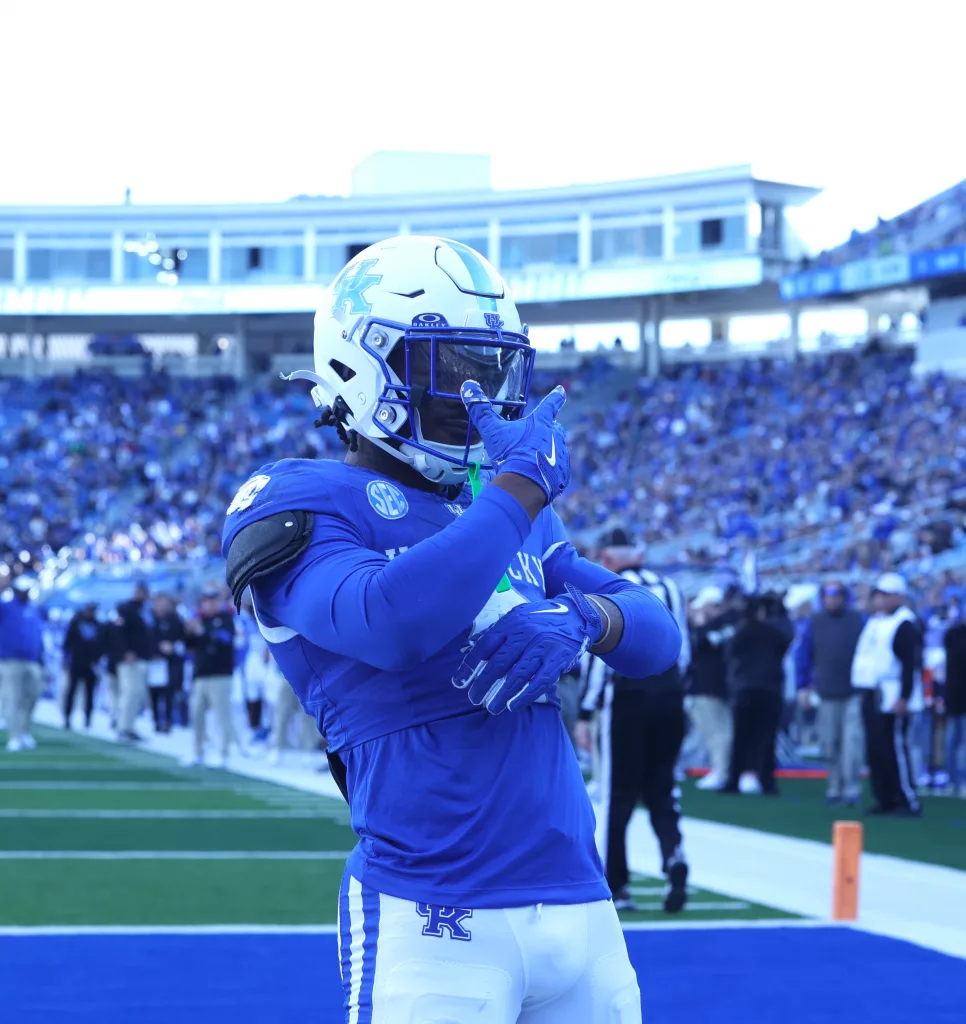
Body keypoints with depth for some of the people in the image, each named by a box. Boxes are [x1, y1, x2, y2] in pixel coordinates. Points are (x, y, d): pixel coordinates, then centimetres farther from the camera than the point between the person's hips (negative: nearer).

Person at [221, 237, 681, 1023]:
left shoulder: (502, 506, 16)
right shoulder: (304, 507, -5)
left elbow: (659, 636, 13)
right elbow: (394, 621, -25)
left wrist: (580, 618, -9)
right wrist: (524, 486, -15)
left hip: (579, 898, 7)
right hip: (433, 920, -7)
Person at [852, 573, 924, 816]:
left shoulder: (906, 625, -11)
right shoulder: (874, 623, 18)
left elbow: (911, 664, -17)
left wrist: (904, 697, -22)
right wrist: (862, 690, 21)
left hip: (892, 698, -9)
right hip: (871, 695, 9)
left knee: (894, 749, -11)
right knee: (875, 750, 8)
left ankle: (909, 802, -7)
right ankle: (885, 799, 14)